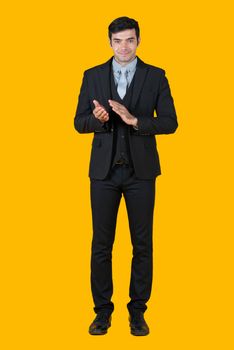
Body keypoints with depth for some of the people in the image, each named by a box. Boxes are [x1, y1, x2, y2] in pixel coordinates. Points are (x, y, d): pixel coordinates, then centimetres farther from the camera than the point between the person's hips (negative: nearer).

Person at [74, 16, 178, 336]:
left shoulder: (156, 76, 1)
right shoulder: (93, 76, 4)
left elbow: (170, 123, -5)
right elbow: (79, 123, 2)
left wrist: (134, 120, -21)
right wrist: (97, 118, -21)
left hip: (140, 170, 0)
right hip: (104, 170, 1)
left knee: (142, 243, 4)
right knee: (101, 243, 4)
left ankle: (138, 311, 18)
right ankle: (103, 310, 17)